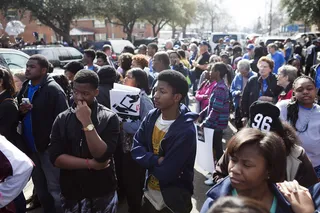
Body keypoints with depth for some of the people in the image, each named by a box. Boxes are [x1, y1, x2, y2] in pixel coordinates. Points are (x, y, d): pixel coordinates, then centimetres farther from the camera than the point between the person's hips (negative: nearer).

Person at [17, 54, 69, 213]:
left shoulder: (53, 90, -14)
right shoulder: (25, 88, 11)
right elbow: (18, 116, 20)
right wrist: (21, 111, -2)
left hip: (48, 147, -8)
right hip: (31, 146, 8)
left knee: (54, 188, 2)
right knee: (40, 188, 21)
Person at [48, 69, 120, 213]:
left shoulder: (109, 117, -12)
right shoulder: (62, 119, -4)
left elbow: (102, 155, -21)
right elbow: (55, 158, -10)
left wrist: (87, 122, -25)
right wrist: (90, 164, -16)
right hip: (70, 193, 2)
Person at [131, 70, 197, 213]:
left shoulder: (186, 131, -27)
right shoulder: (152, 116, -7)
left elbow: (165, 174, -27)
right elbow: (136, 148, -8)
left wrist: (149, 161, -11)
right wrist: (156, 161, -22)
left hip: (172, 201, -6)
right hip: (149, 193, 6)